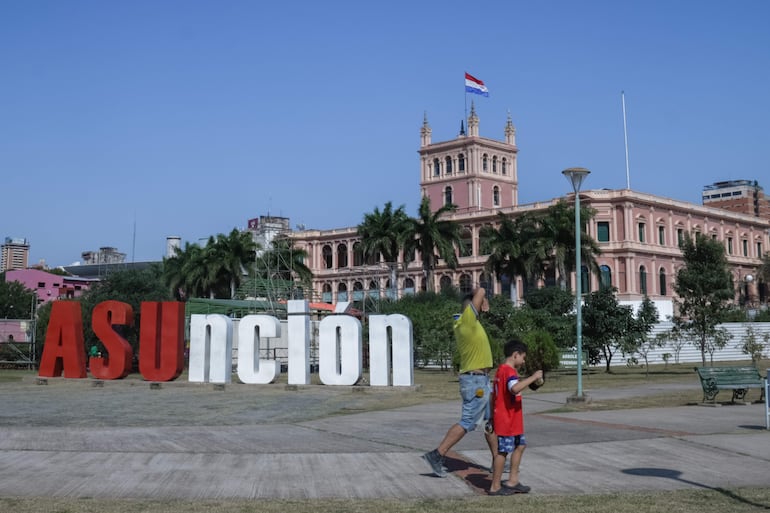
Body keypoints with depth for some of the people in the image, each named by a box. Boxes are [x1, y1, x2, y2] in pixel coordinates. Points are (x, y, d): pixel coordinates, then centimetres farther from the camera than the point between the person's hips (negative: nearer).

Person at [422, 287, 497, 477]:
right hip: (475, 380, -10)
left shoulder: (462, 321, 11)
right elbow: (480, 291, -18)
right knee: (467, 422, -8)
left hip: (481, 380, 10)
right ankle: (436, 455, -5)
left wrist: (483, 301, 11)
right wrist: (481, 297, 3)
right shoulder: (467, 318, -16)